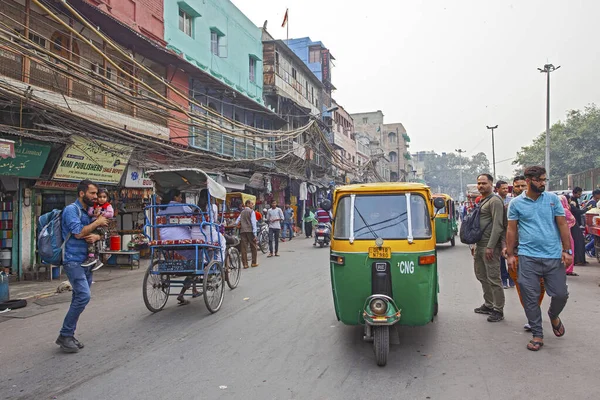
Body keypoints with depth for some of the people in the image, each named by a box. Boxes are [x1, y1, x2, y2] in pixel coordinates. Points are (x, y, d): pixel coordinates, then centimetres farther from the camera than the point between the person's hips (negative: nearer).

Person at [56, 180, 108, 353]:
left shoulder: (88, 212, 17)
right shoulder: (71, 209, -9)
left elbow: (97, 233, 19)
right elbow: (78, 232, -20)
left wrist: (96, 236, -5)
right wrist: (97, 222, -9)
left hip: (86, 261, 9)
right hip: (73, 261, -9)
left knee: (79, 298, 9)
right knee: (83, 296, -18)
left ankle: (68, 335, 18)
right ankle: (65, 335, -8)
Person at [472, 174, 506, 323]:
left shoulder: (494, 200, -11)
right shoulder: (481, 201, 17)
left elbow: (497, 225, -18)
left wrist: (490, 246, -21)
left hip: (490, 246, -10)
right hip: (480, 245, 10)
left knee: (493, 278, -5)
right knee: (482, 276, 16)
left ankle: (499, 310, 3)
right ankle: (488, 304, 28)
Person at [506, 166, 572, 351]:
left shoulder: (552, 199, 3)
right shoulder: (516, 203, 1)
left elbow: (562, 225, 4)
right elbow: (511, 230, 4)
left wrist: (567, 250, -2)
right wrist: (510, 254, 2)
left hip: (554, 256, 1)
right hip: (528, 257, -1)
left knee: (561, 294, 5)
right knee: (531, 297, 2)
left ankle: (553, 316, 38)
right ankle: (537, 335, 16)